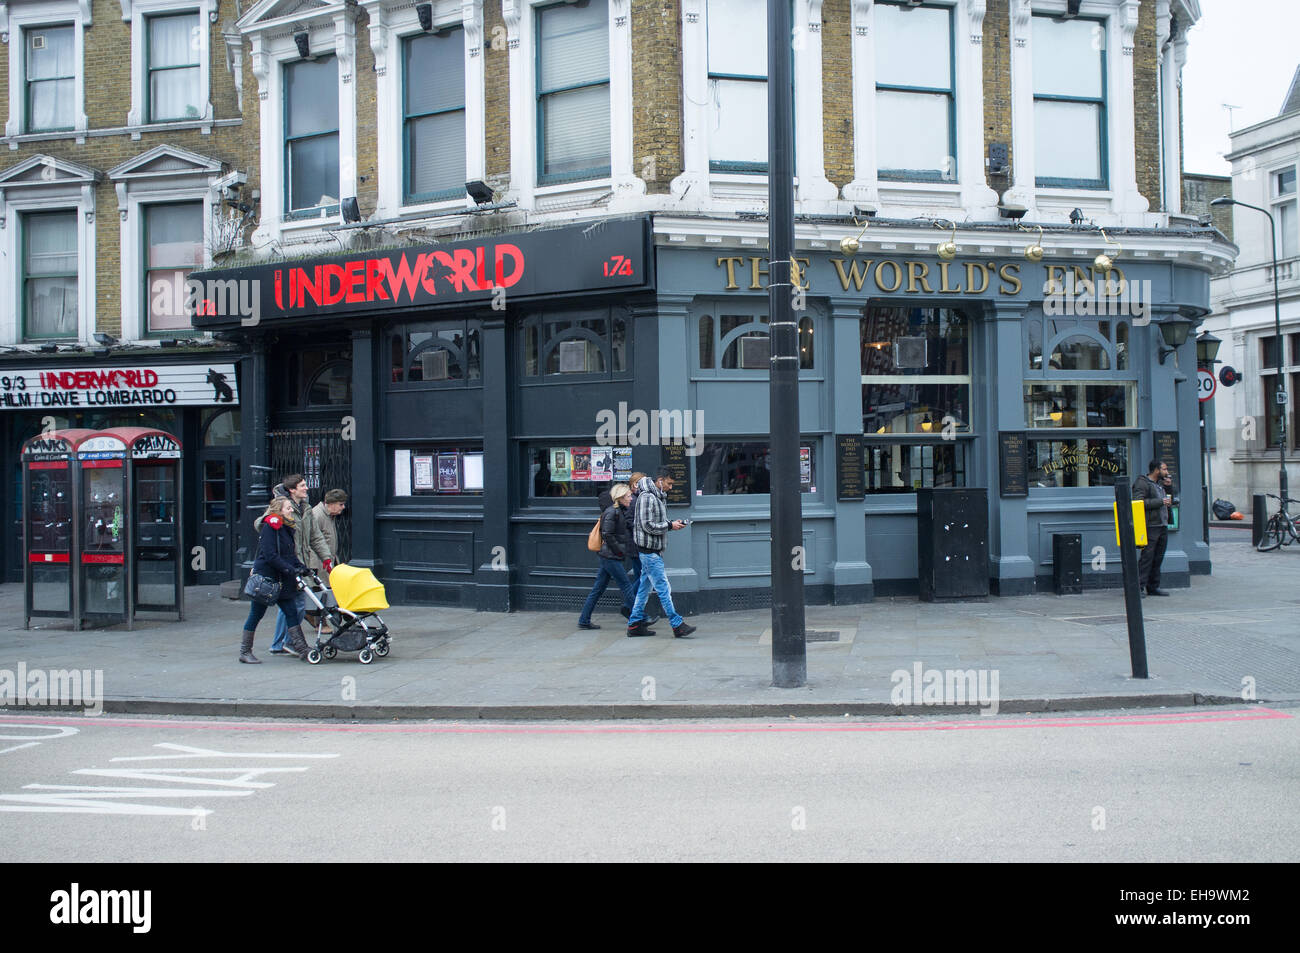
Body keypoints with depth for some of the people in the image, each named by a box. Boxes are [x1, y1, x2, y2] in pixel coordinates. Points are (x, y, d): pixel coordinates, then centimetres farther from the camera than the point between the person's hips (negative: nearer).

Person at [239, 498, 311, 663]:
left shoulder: (286, 528, 13)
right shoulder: (269, 527, -14)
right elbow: (270, 556, -21)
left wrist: (301, 567, 3)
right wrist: (290, 569, -23)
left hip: (282, 580, 8)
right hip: (265, 576, -8)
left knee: (291, 612, 2)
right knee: (256, 614, 1)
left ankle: (301, 648, 2)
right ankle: (245, 651, 12)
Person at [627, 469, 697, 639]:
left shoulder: (657, 497, 16)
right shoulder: (647, 497, -15)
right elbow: (647, 525, -19)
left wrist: (673, 523, 4)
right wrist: (670, 526, -14)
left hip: (654, 551, 10)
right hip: (649, 550, -10)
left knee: (645, 588, 12)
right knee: (664, 589, -9)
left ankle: (634, 624, 16)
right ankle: (677, 625, -8)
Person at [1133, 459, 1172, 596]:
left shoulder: (1158, 484, 23)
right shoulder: (1142, 483, -8)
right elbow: (1139, 502, -20)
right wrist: (1160, 502, -17)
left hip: (1162, 526, 9)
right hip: (1150, 527, -9)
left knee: (1158, 558, 9)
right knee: (1147, 557, -11)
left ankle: (1153, 587, 15)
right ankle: (1139, 587, -10)